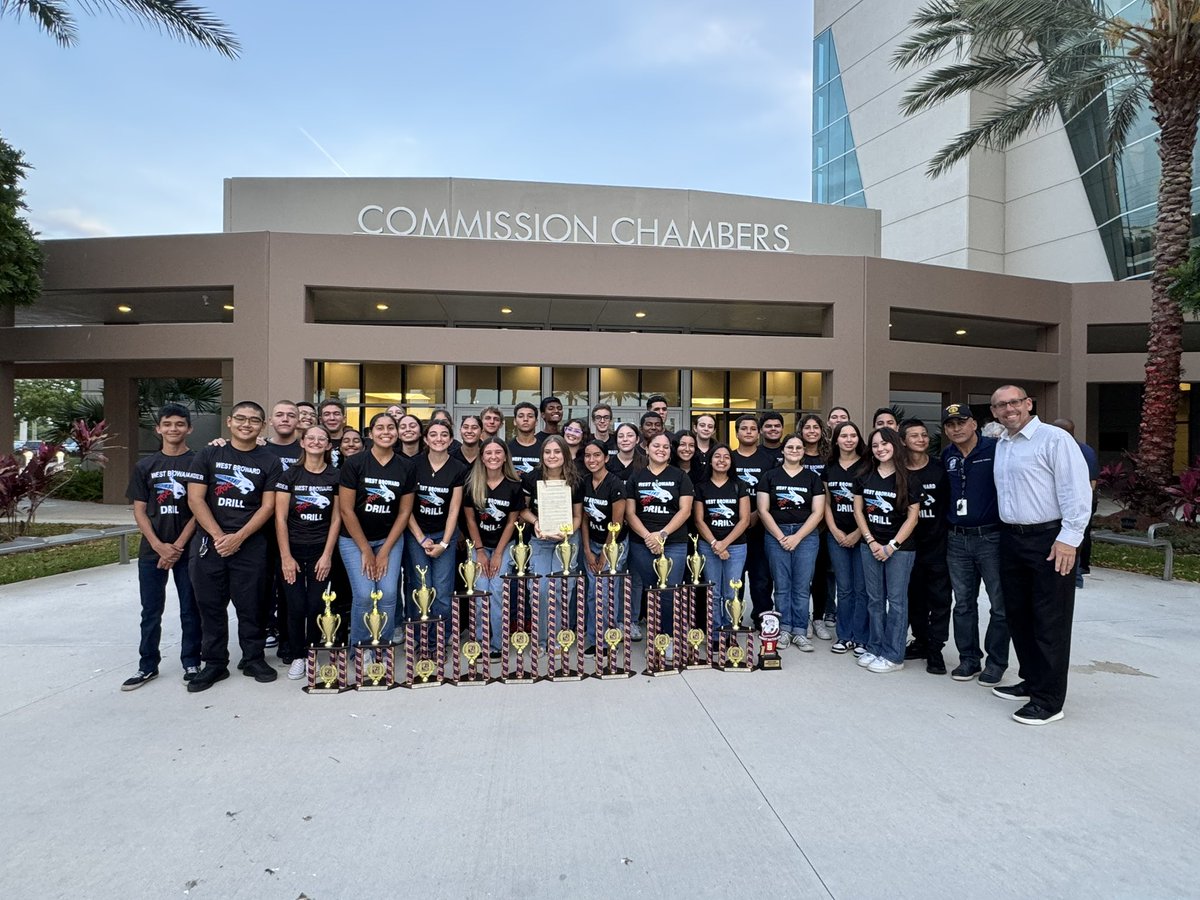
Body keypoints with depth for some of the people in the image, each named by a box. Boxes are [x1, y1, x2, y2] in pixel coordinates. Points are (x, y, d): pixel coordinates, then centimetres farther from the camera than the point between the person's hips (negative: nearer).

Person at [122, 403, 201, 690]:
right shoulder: (145, 466, 7)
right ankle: (148, 666, 23)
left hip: (188, 549, -2)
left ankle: (191, 663, 18)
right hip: (152, 550, 2)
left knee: (190, 610, 6)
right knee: (150, 612, 10)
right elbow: (139, 511, 4)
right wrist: (160, 546, -8)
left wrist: (178, 546, -11)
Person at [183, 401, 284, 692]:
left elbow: (268, 506, -2)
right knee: (210, 605, 8)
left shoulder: (270, 461, 4)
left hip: (250, 544, -1)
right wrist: (219, 535, -11)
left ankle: (253, 658, 20)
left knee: (250, 604, 5)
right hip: (209, 541, 1)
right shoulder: (208, 455, 6)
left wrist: (238, 537, -12)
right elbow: (195, 498, -1)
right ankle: (214, 663, 20)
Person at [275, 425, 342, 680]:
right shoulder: (290, 475, -1)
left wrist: (327, 555, -5)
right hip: (293, 549, 0)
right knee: (296, 606, -1)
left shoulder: (335, 477, 1)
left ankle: (312, 655, 19)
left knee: (316, 606, 1)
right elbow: (280, 518, -3)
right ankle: (297, 656, 17)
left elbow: (336, 518, 1)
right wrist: (286, 556, -8)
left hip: (321, 551, 0)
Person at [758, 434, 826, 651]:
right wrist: (780, 536, -8)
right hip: (776, 534, 0)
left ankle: (800, 632, 10)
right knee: (782, 585, 3)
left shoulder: (813, 478, 6)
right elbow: (763, 510, 1)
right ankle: (784, 630, 13)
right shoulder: (770, 476, 5)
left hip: (806, 535, 0)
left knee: (802, 586, 2)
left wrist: (797, 537, -8)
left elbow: (817, 512, 0)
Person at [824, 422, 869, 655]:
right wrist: (835, 531, 0)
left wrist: (857, 534, -11)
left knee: (862, 589, 1)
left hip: (861, 536, -3)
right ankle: (844, 636, 18)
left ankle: (861, 639, 11)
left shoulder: (867, 466, -3)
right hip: (837, 536, 3)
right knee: (844, 588, 9)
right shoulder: (829, 468, 9)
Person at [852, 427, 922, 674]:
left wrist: (892, 545, -11)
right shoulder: (864, 478, 6)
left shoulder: (909, 479, -5)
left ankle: (893, 656, 9)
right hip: (870, 545, 4)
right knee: (874, 599, 10)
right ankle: (875, 648, 20)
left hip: (900, 547, -4)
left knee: (896, 600, 1)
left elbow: (912, 516, -6)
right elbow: (858, 511, 6)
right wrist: (872, 542, -3)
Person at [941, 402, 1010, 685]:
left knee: (1000, 605, 5)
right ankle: (969, 658, 24)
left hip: (991, 538, -5)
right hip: (957, 540, 5)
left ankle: (996, 661, 19)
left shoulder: (996, 449, -9)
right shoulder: (947, 456, 8)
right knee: (963, 604, 12)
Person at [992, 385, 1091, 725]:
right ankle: (1032, 681, 31)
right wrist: (1007, 533, 16)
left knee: (1050, 622, -1)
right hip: (1011, 540, 8)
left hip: (1049, 540, -8)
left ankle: (1049, 700, 8)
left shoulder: (1054, 439, -10)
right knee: (1018, 615, 15)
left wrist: (1069, 538, -19)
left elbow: (1076, 490, -16)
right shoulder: (1000, 446, 14)